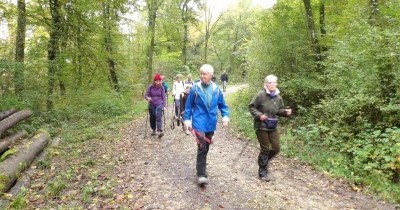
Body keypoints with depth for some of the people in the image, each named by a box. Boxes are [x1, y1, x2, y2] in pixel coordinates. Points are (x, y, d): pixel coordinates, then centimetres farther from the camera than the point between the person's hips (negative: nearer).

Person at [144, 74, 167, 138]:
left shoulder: (161, 88, -3)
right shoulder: (150, 87, -3)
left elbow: (164, 97, 1)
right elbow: (146, 95, 0)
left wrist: (164, 106, -5)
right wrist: (148, 98, -24)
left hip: (159, 104, -2)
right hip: (152, 105, 2)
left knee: (159, 117, -18)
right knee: (152, 118, 10)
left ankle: (160, 131, -26)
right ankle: (154, 130, 29)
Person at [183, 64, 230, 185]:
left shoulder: (216, 89, 1)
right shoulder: (195, 88, -7)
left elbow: (222, 105, 9)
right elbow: (188, 105, -1)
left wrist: (225, 116, -5)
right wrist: (187, 119, -5)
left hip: (211, 123, 4)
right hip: (199, 123, -4)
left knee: (206, 147, 16)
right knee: (202, 147, -12)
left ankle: (201, 167, 37)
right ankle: (201, 174, -4)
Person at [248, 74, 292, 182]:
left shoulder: (278, 97, 3)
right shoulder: (261, 95, -13)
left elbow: (279, 110, 14)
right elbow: (251, 106, -8)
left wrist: (286, 112, -7)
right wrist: (259, 115, -21)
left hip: (273, 127, 6)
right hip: (262, 126, -6)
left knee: (276, 148, 8)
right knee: (265, 149, 2)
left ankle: (264, 161, 36)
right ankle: (263, 172, 19)